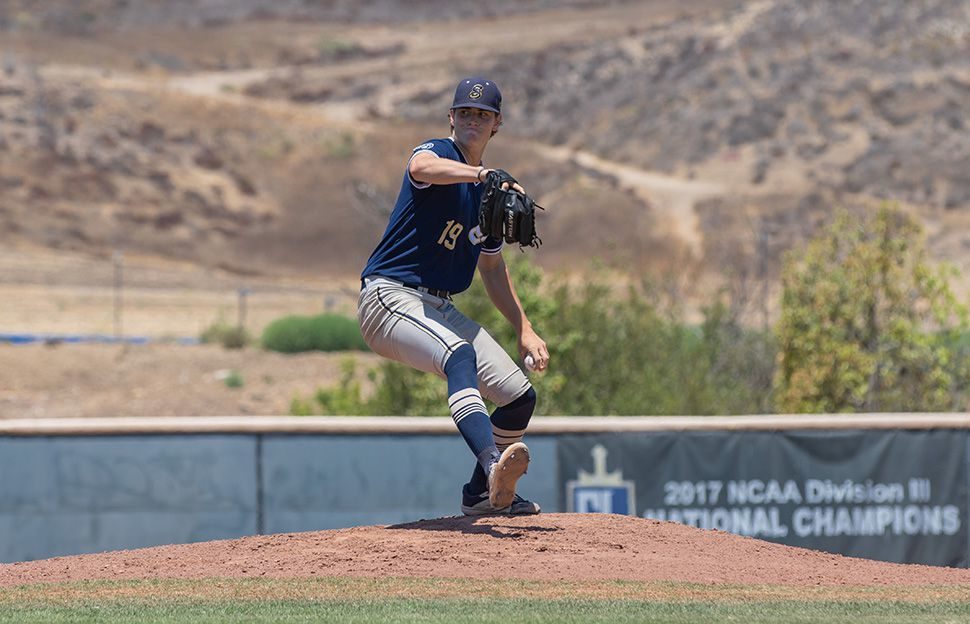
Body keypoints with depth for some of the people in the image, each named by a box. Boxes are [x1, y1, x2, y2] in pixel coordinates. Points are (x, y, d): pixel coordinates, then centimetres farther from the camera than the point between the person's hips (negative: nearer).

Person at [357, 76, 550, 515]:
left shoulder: (489, 193, 18)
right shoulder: (438, 152, -5)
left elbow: (493, 269, 26)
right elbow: (422, 168, -33)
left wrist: (525, 330, 15)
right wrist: (481, 174, -50)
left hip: (440, 310, 8)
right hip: (389, 297, -8)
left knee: (519, 396, 3)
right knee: (460, 355, -37)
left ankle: (483, 494, 25)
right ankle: (493, 465, -58)